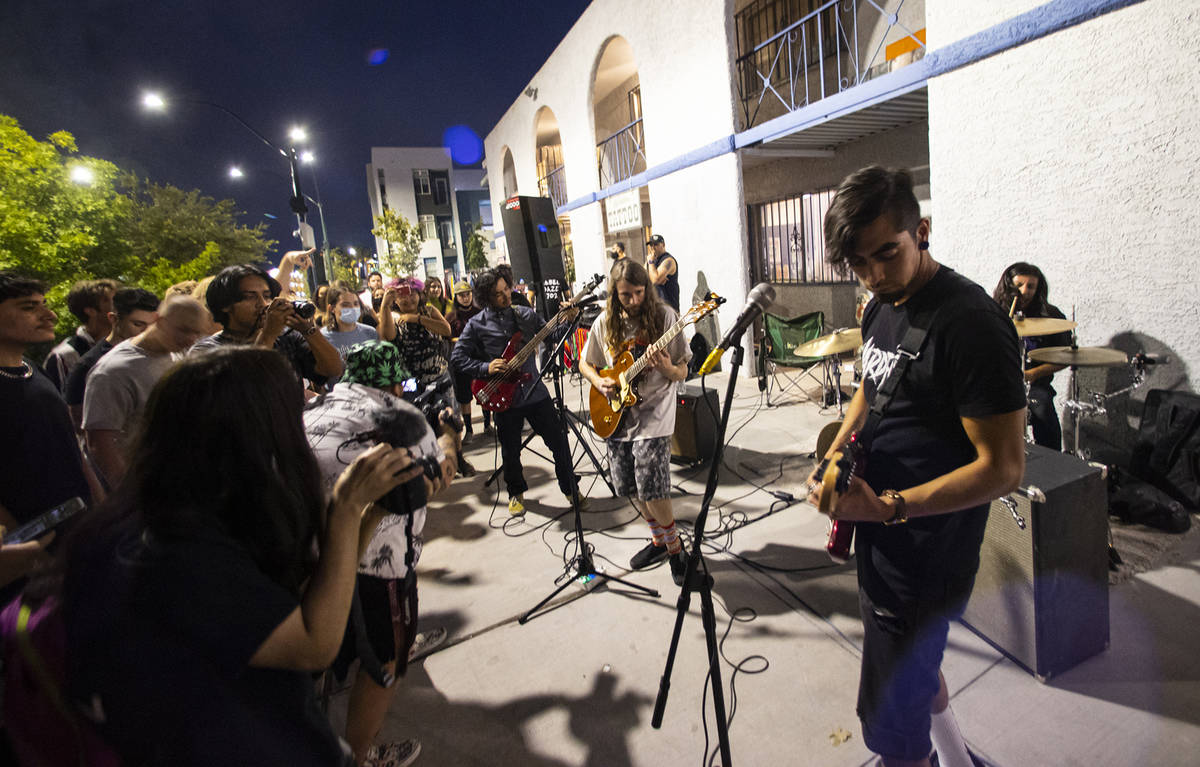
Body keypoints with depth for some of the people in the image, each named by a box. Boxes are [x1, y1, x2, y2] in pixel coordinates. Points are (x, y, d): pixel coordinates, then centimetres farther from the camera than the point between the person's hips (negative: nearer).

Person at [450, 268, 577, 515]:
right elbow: (456, 358, -4)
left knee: (559, 441, 5)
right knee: (511, 451, 11)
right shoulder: (477, 325, -4)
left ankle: (570, 488, 25)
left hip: (535, 391, 2)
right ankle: (516, 493, 36)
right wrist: (486, 368, -16)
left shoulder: (526, 314, 5)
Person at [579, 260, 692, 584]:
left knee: (651, 486, -13)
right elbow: (585, 363, 14)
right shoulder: (605, 323, 2)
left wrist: (668, 369, -27)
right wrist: (599, 382, -6)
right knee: (628, 487, 11)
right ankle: (659, 540, 34)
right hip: (618, 416, 5)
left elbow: (682, 373, -5)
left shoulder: (664, 316, -7)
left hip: (654, 414, -4)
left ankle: (675, 549, 11)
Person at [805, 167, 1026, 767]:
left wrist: (888, 508, -29)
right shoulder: (882, 307, 5)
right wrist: (835, 455, 2)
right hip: (882, 539, 9)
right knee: (914, 666, 30)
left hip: (924, 557, -9)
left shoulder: (969, 323, -22)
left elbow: (1003, 468, -22)